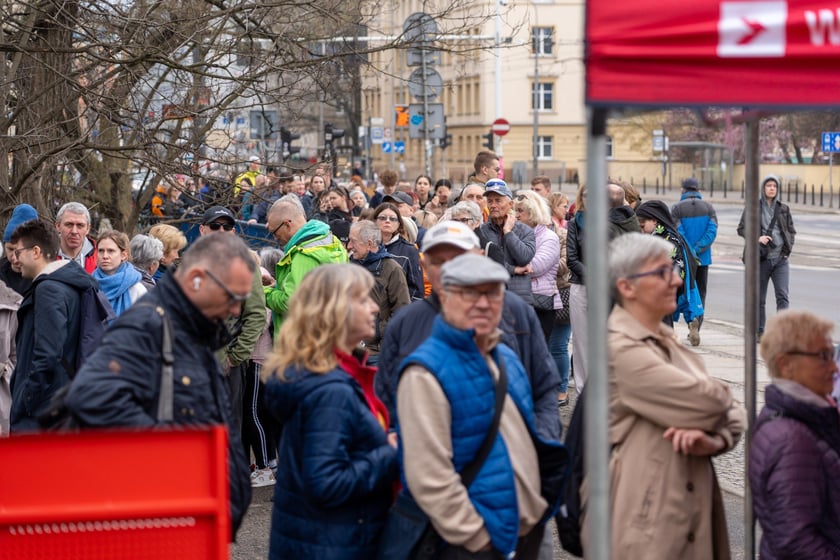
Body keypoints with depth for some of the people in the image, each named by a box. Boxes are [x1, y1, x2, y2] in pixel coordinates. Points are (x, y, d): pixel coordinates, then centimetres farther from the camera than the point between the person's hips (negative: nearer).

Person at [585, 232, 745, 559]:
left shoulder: (672, 344, 14)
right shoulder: (619, 349, -14)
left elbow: (734, 415, 11)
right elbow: (706, 402, -19)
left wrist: (714, 439, -10)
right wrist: (718, 393, 3)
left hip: (691, 513, 8)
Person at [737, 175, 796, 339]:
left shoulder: (784, 208, 9)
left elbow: (791, 230, 17)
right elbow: (741, 229, 1)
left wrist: (788, 246, 1)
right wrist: (757, 238, -14)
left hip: (781, 259, 1)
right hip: (761, 259, -1)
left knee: (783, 295, -11)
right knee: (759, 298, 7)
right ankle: (759, 332, 17)